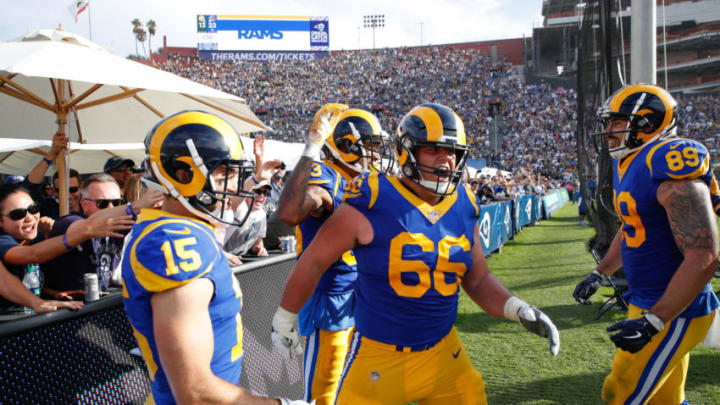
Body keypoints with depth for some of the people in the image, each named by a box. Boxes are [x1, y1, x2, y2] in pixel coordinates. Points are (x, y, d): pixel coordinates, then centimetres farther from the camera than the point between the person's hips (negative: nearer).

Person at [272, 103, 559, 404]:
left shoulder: (463, 208, -1)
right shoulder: (371, 204, -17)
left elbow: (478, 279, 11)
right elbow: (314, 261, -6)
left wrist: (519, 310, -5)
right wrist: (285, 317, 5)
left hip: (443, 354, 5)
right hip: (379, 356, -4)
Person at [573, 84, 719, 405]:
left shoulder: (670, 166, -24)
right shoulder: (630, 165, 7)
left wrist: (653, 321, -28)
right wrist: (599, 274, 22)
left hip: (674, 311, -9)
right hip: (646, 302, 9)